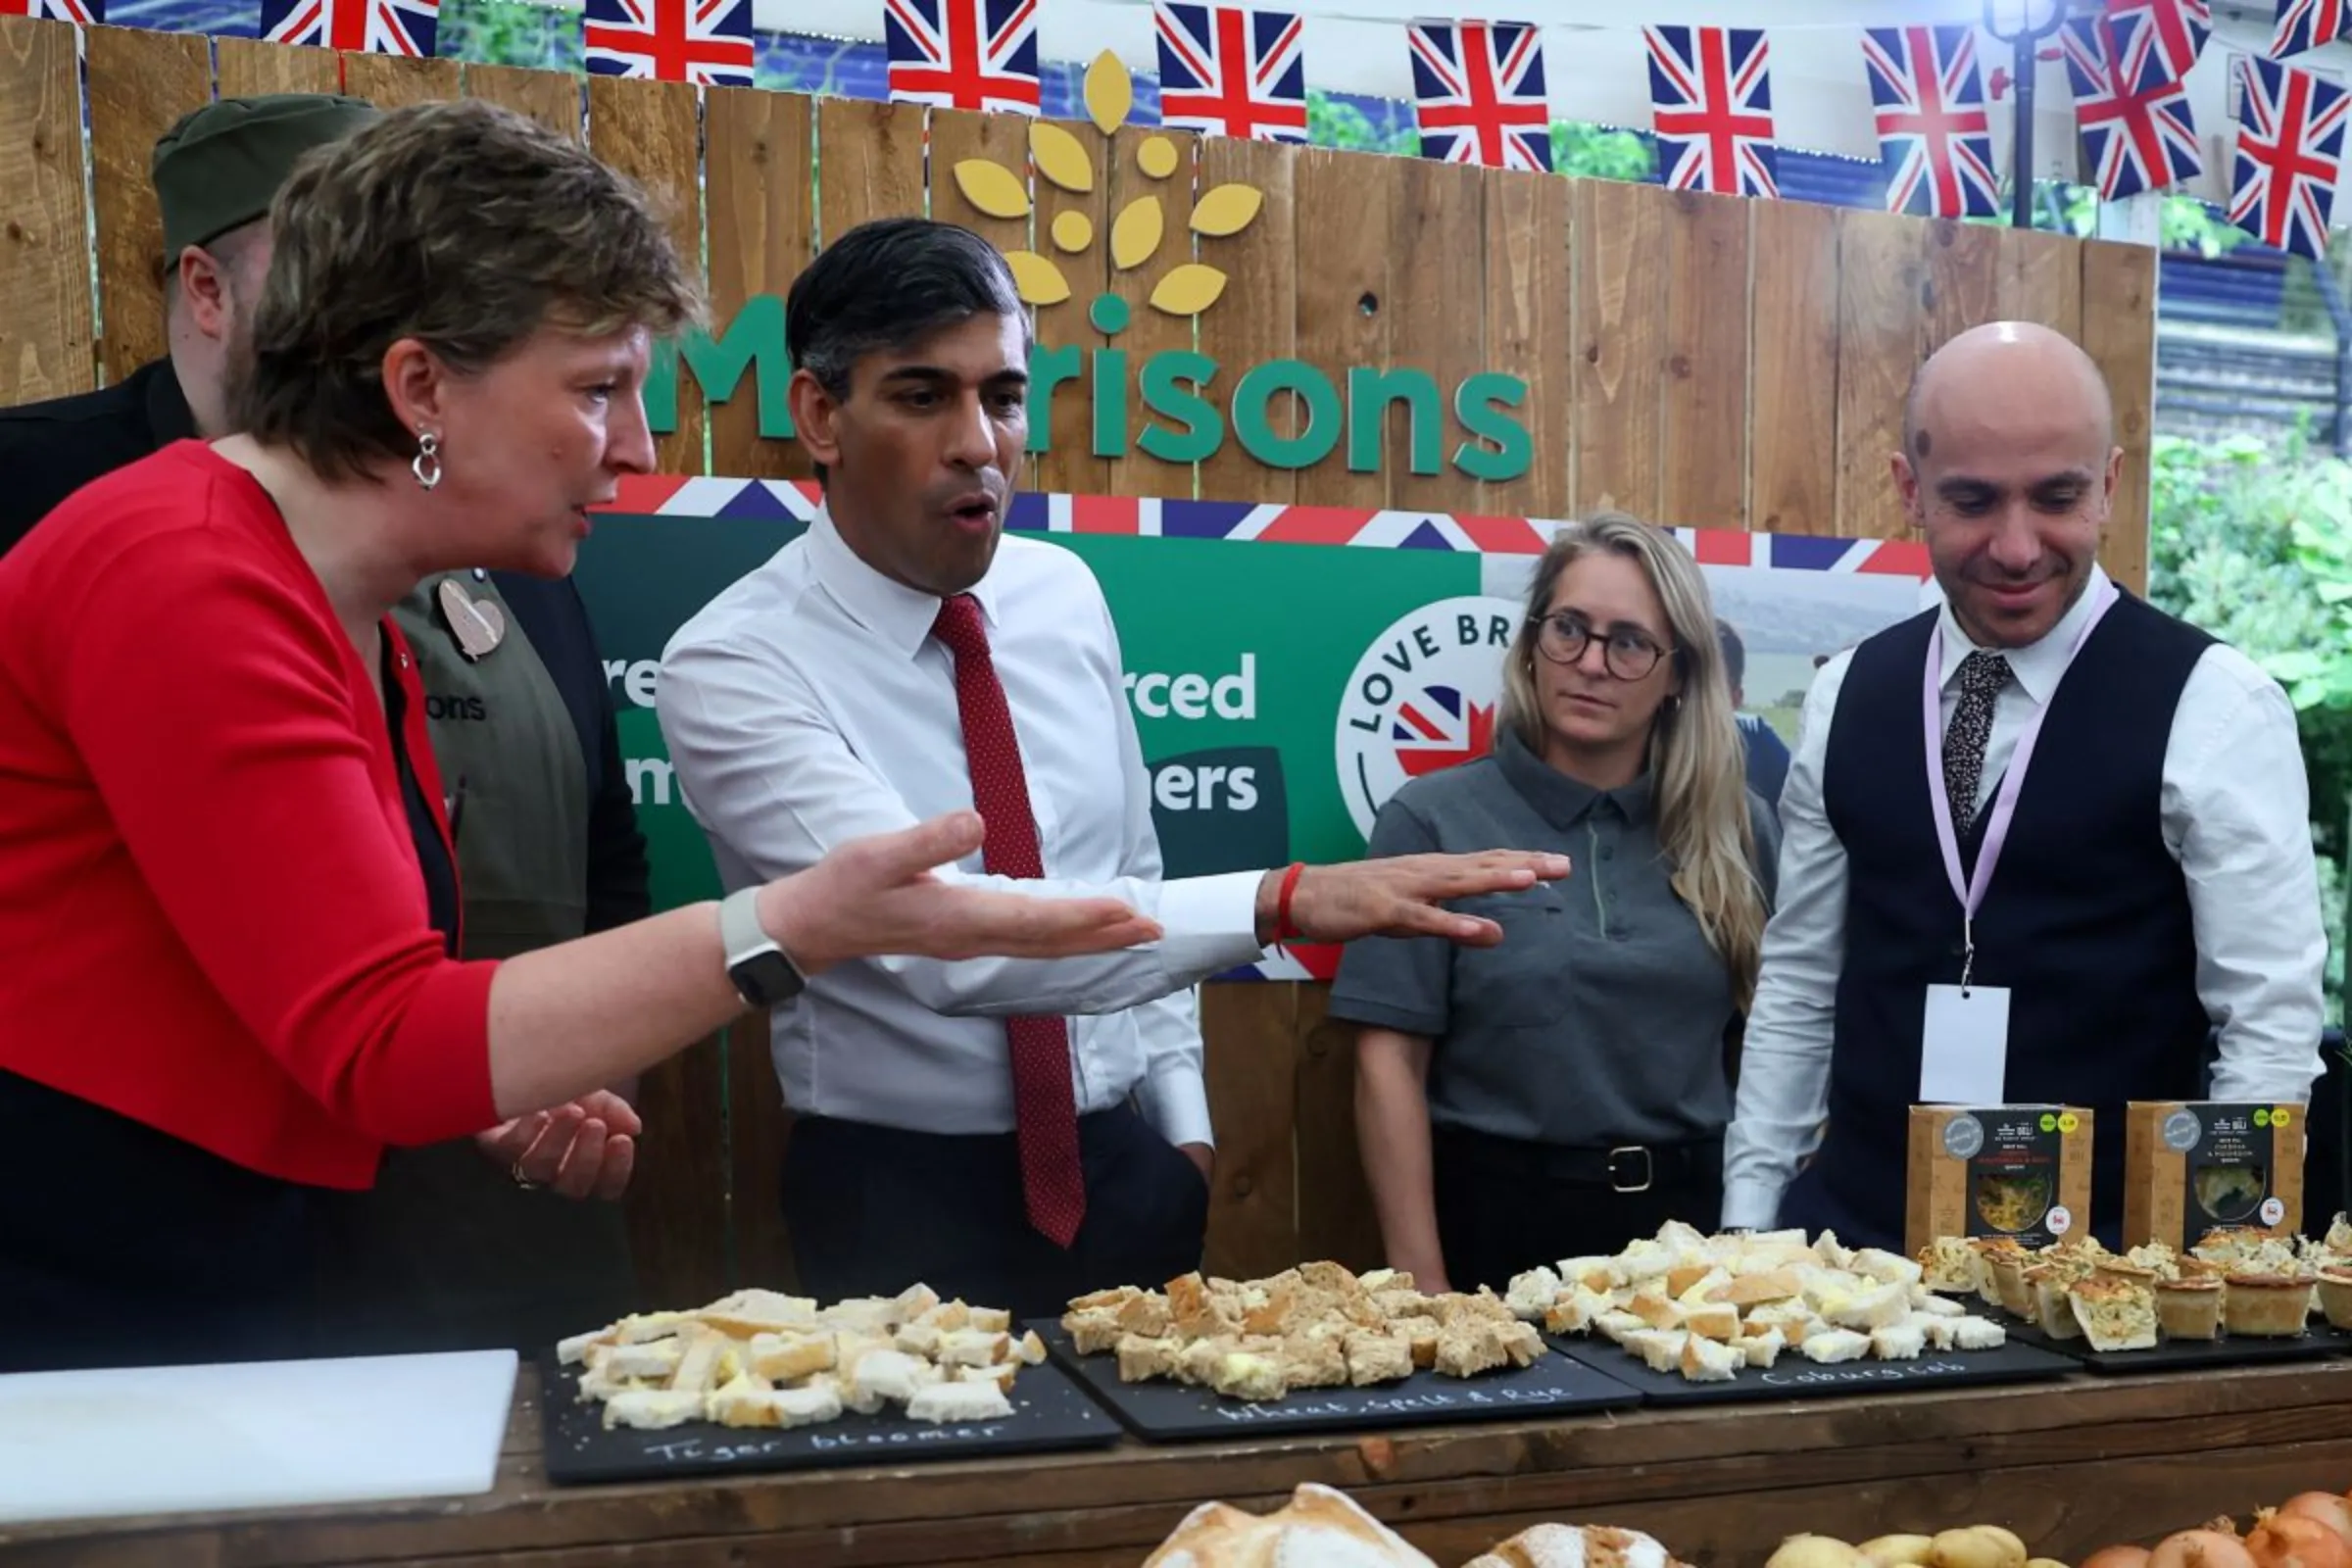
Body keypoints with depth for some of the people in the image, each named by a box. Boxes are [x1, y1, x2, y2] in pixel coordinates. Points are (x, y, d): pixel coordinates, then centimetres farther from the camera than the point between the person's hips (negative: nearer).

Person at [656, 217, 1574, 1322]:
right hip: (902, 1199, -5)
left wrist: (1182, 1127, 9)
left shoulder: (1066, 596, -1)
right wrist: (1280, 902, -41)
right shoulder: (729, 669, -19)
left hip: (1122, 1171, 5)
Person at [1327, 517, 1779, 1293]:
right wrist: (1421, 1283, -12)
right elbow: (1390, 1063, -9)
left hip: (1691, 1221, 3)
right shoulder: (1432, 823, -6)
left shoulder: (1737, 832, 3)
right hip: (1499, 1223, -2)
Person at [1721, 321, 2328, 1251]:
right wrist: (1748, 1220, 6)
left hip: (2098, 1254, -3)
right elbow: (1798, 979, 9)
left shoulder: (2215, 709, -7)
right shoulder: (1846, 697, 4)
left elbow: (2273, 1026, -7)